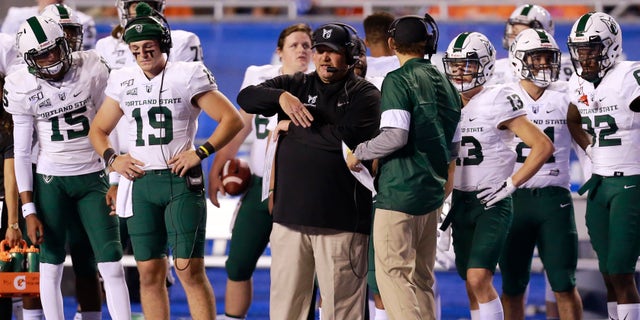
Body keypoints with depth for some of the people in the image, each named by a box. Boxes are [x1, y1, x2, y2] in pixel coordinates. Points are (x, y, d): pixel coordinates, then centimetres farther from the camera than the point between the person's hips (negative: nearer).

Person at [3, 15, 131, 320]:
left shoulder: (91, 69, -8)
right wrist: (28, 211, -5)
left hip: (92, 177, 0)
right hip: (51, 180, 0)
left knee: (111, 264, -6)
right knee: (50, 267, 2)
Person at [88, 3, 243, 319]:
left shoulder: (188, 76, -4)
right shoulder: (122, 81, 10)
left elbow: (232, 119, -4)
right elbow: (98, 130, 21)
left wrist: (200, 153, -13)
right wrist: (112, 158, 2)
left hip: (180, 180, -4)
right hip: (140, 183, 4)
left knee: (190, 269, -9)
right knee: (150, 272, 5)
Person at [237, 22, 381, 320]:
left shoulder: (363, 94, 1)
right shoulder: (296, 85, 15)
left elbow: (346, 137, -16)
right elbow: (246, 98, 5)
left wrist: (293, 128, -6)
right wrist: (281, 97, -15)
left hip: (340, 219, -4)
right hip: (290, 215, 4)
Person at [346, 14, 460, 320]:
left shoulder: (398, 80, -10)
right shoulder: (444, 83, 12)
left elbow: (395, 136, -20)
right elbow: (451, 146, 15)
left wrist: (358, 153, -6)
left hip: (400, 191, -7)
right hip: (433, 191, 7)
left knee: (393, 274, -5)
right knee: (422, 277, 13)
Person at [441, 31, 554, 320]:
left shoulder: (498, 102, -11)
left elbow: (543, 146, -12)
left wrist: (510, 184, -14)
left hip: (492, 202, -6)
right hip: (460, 203, 6)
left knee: (478, 278, -18)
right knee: (472, 285, 6)